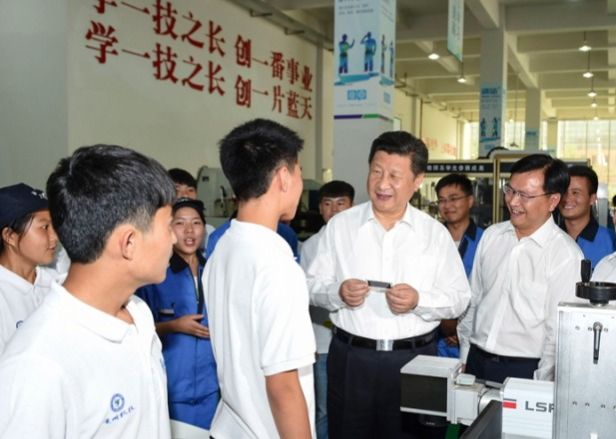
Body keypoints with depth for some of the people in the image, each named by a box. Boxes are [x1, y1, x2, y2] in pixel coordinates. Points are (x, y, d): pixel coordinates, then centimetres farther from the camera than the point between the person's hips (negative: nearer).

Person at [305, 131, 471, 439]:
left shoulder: (436, 233, 2)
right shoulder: (340, 225, 1)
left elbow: (459, 298, 1)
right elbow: (313, 286, 3)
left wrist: (419, 301, -17)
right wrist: (337, 293, -18)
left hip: (414, 359, 0)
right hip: (351, 358, 0)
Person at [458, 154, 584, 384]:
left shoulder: (566, 255, -13)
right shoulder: (491, 235, 3)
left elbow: (559, 331, -11)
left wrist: (541, 385, -9)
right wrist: (465, 356, 10)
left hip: (525, 370, -4)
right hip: (476, 362, 5)